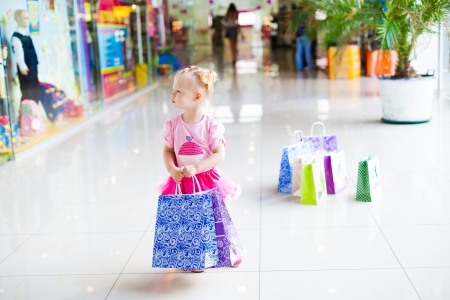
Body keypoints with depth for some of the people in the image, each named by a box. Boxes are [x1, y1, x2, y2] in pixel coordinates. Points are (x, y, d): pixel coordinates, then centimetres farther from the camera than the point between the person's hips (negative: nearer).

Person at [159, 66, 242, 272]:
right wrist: (172, 169, -17)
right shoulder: (173, 125, -6)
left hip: (208, 180, -2)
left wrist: (195, 167, -26)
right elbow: (168, 151, 1)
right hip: (182, 182, 2)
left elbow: (219, 155, -16)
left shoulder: (211, 126, -14)